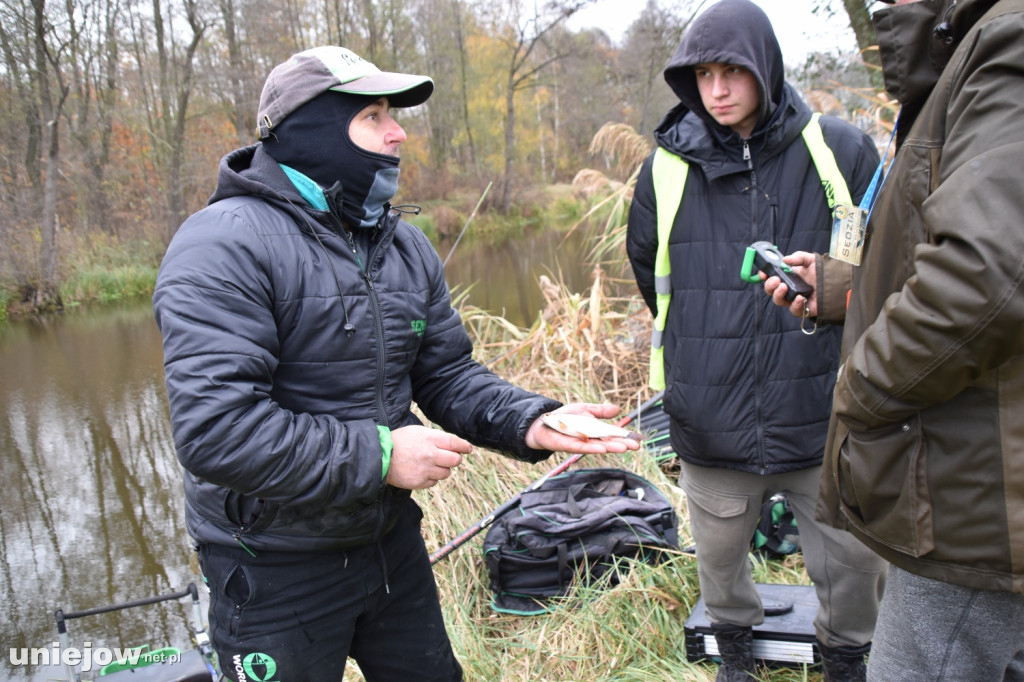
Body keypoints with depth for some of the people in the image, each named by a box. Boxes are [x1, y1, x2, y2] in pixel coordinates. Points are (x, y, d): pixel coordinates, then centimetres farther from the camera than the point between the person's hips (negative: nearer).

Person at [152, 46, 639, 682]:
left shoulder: (405, 245, 5)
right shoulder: (226, 246, -21)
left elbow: (449, 373, 6)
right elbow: (215, 431, -29)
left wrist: (532, 423, -13)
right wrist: (378, 456, -24)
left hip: (392, 538, 7)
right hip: (275, 570, -7)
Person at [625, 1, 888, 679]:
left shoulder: (841, 150, -5)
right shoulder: (667, 168, -2)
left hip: (824, 416, 0)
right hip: (713, 421, 1)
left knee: (853, 560, 12)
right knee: (719, 554, 18)